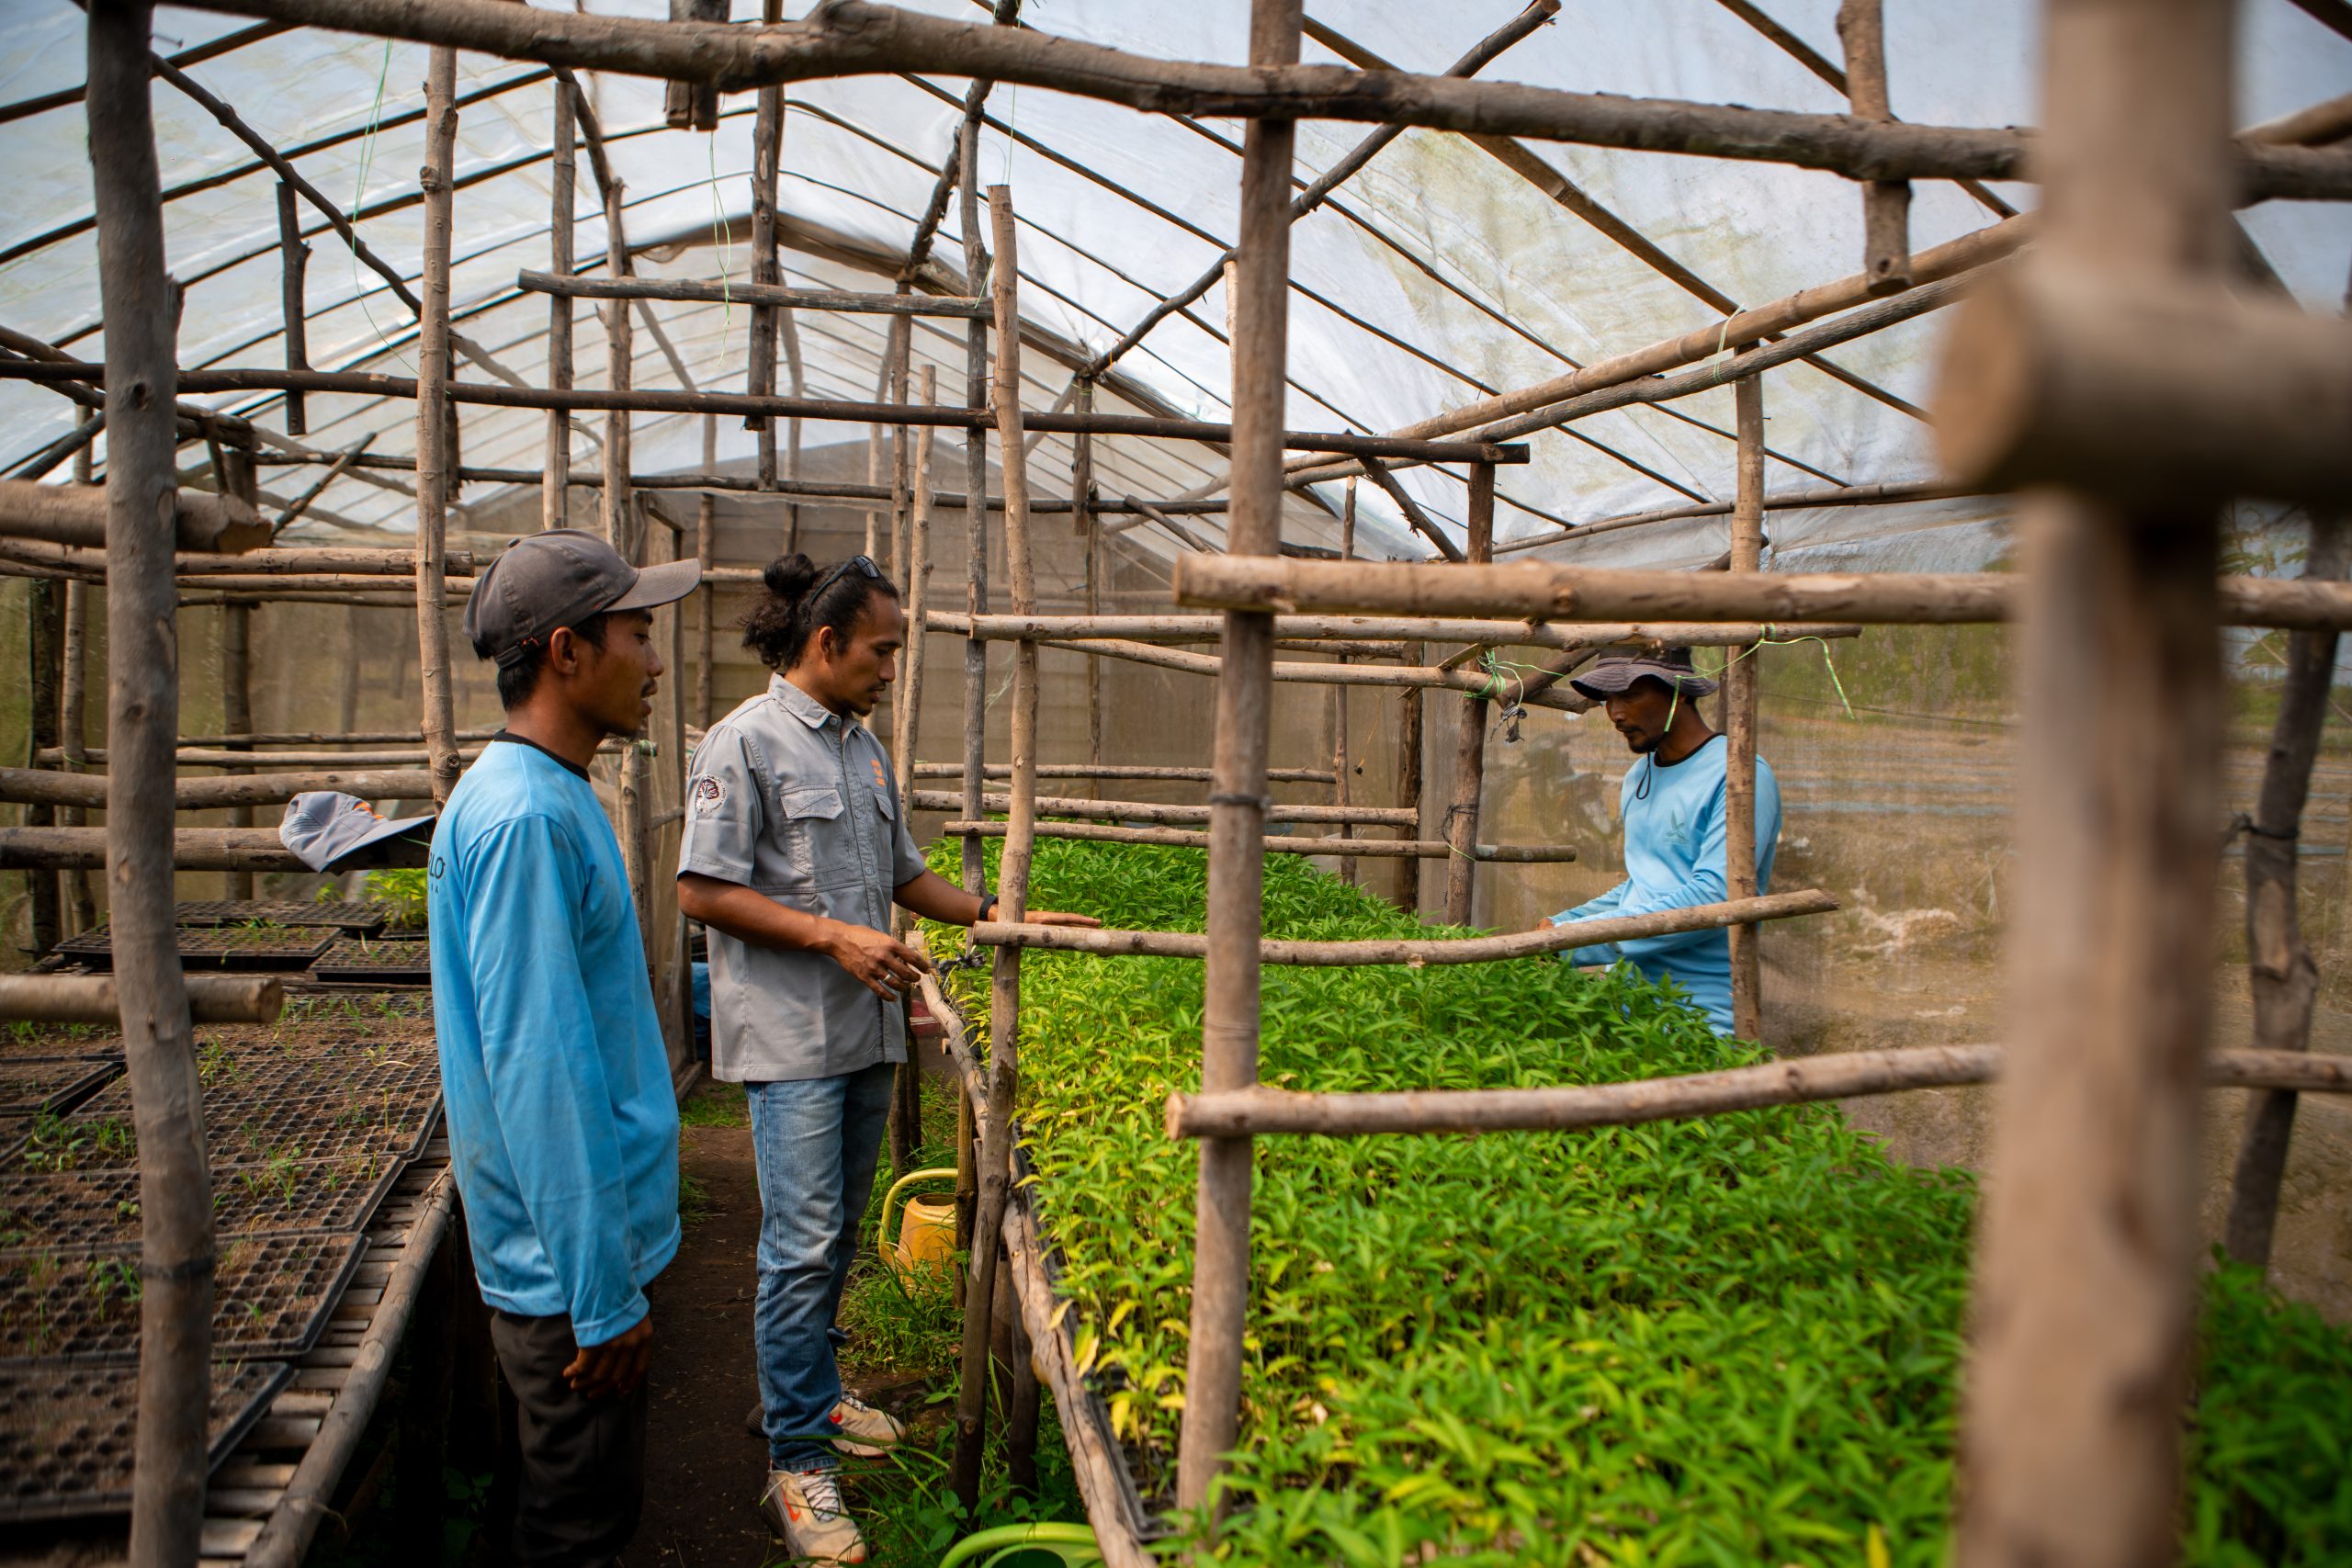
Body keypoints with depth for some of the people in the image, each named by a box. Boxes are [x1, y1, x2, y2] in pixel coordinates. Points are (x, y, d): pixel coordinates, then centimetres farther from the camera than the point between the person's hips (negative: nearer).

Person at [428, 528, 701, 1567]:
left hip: (577, 1248, 10)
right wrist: (603, 1293, -22)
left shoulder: (547, 798, 9)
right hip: (569, 1259, -10)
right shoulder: (525, 817, -23)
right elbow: (539, 1072, -26)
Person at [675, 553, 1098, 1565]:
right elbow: (703, 892, -15)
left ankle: (805, 1390, 36)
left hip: (866, 1031, 8)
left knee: (837, 1229, 17)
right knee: (803, 1240, -5)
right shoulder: (746, 742, -11)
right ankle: (799, 1466, 6)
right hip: (789, 1038, -8)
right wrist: (834, 935, -20)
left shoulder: (865, 748, 13)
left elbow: (902, 874, 21)